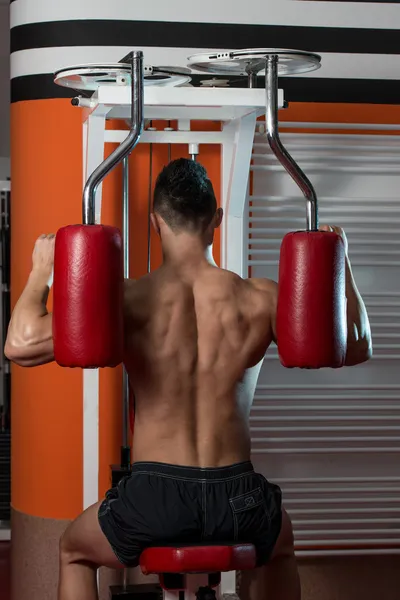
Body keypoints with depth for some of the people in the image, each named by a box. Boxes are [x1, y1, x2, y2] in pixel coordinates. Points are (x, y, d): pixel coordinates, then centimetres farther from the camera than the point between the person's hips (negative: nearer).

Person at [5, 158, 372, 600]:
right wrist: (339, 264, 19)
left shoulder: (130, 301, -8)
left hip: (154, 498, -2)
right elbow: (357, 348, 9)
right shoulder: (259, 300, -3)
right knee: (277, 546, 40)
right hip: (237, 499, 2)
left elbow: (20, 345, -12)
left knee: (73, 550, 32)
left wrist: (41, 271, 3)